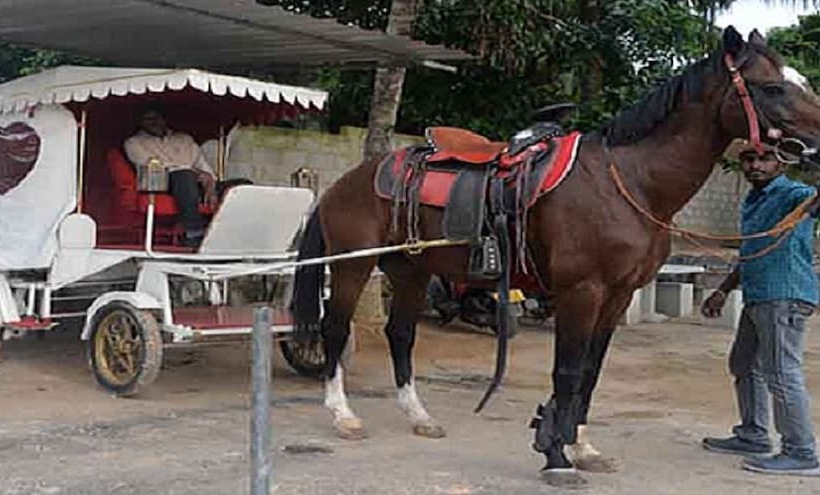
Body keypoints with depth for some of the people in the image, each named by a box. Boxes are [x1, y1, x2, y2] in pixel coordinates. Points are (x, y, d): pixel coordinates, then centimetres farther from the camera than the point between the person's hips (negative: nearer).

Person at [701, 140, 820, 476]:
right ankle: (753, 437, 34)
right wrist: (723, 291, 31)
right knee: (744, 366, 20)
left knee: (782, 375, -10)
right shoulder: (752, 202, 20)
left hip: (784, 298, -10)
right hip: (756, 298, 10)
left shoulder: (792, 194, -10)